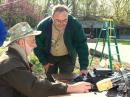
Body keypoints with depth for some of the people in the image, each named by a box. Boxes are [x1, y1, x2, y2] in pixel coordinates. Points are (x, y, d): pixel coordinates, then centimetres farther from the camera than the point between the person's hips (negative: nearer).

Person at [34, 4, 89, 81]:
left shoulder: (75, 25, -27)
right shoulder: (43, 25, -24)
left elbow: (82, 45, -24)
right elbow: (37, 45, -10)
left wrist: (83, 67, -29)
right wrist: (44, 62, -10)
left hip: (67, 57, -1)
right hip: (50, 56, 1)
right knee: (50, 81, 8)